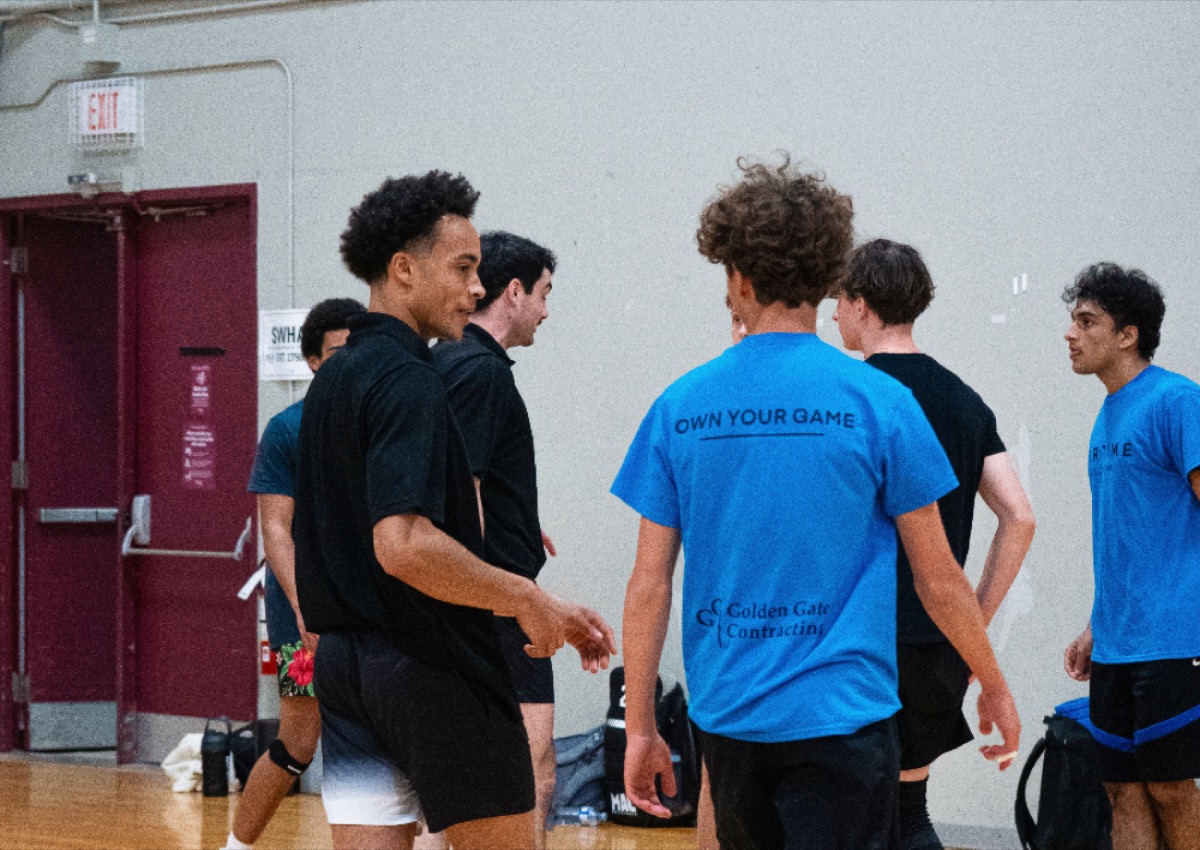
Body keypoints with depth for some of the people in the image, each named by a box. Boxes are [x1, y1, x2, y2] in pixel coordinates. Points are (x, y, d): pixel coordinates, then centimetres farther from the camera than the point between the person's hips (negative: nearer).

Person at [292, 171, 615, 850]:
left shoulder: (335, 378, 14)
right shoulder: (409, 382, -16)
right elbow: (405, 544, -27)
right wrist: (526, 598, -16)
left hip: (344, 661, 8)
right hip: (432, 668, -8)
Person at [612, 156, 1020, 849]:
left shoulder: (681, 407, 2)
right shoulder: (878, 401, -6)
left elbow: (650, 584, 2)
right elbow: (937, 578, -1)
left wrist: (641, 728, 9)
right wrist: (994, 686, 13)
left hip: (726, 715, 4)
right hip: (841, 711, -3)